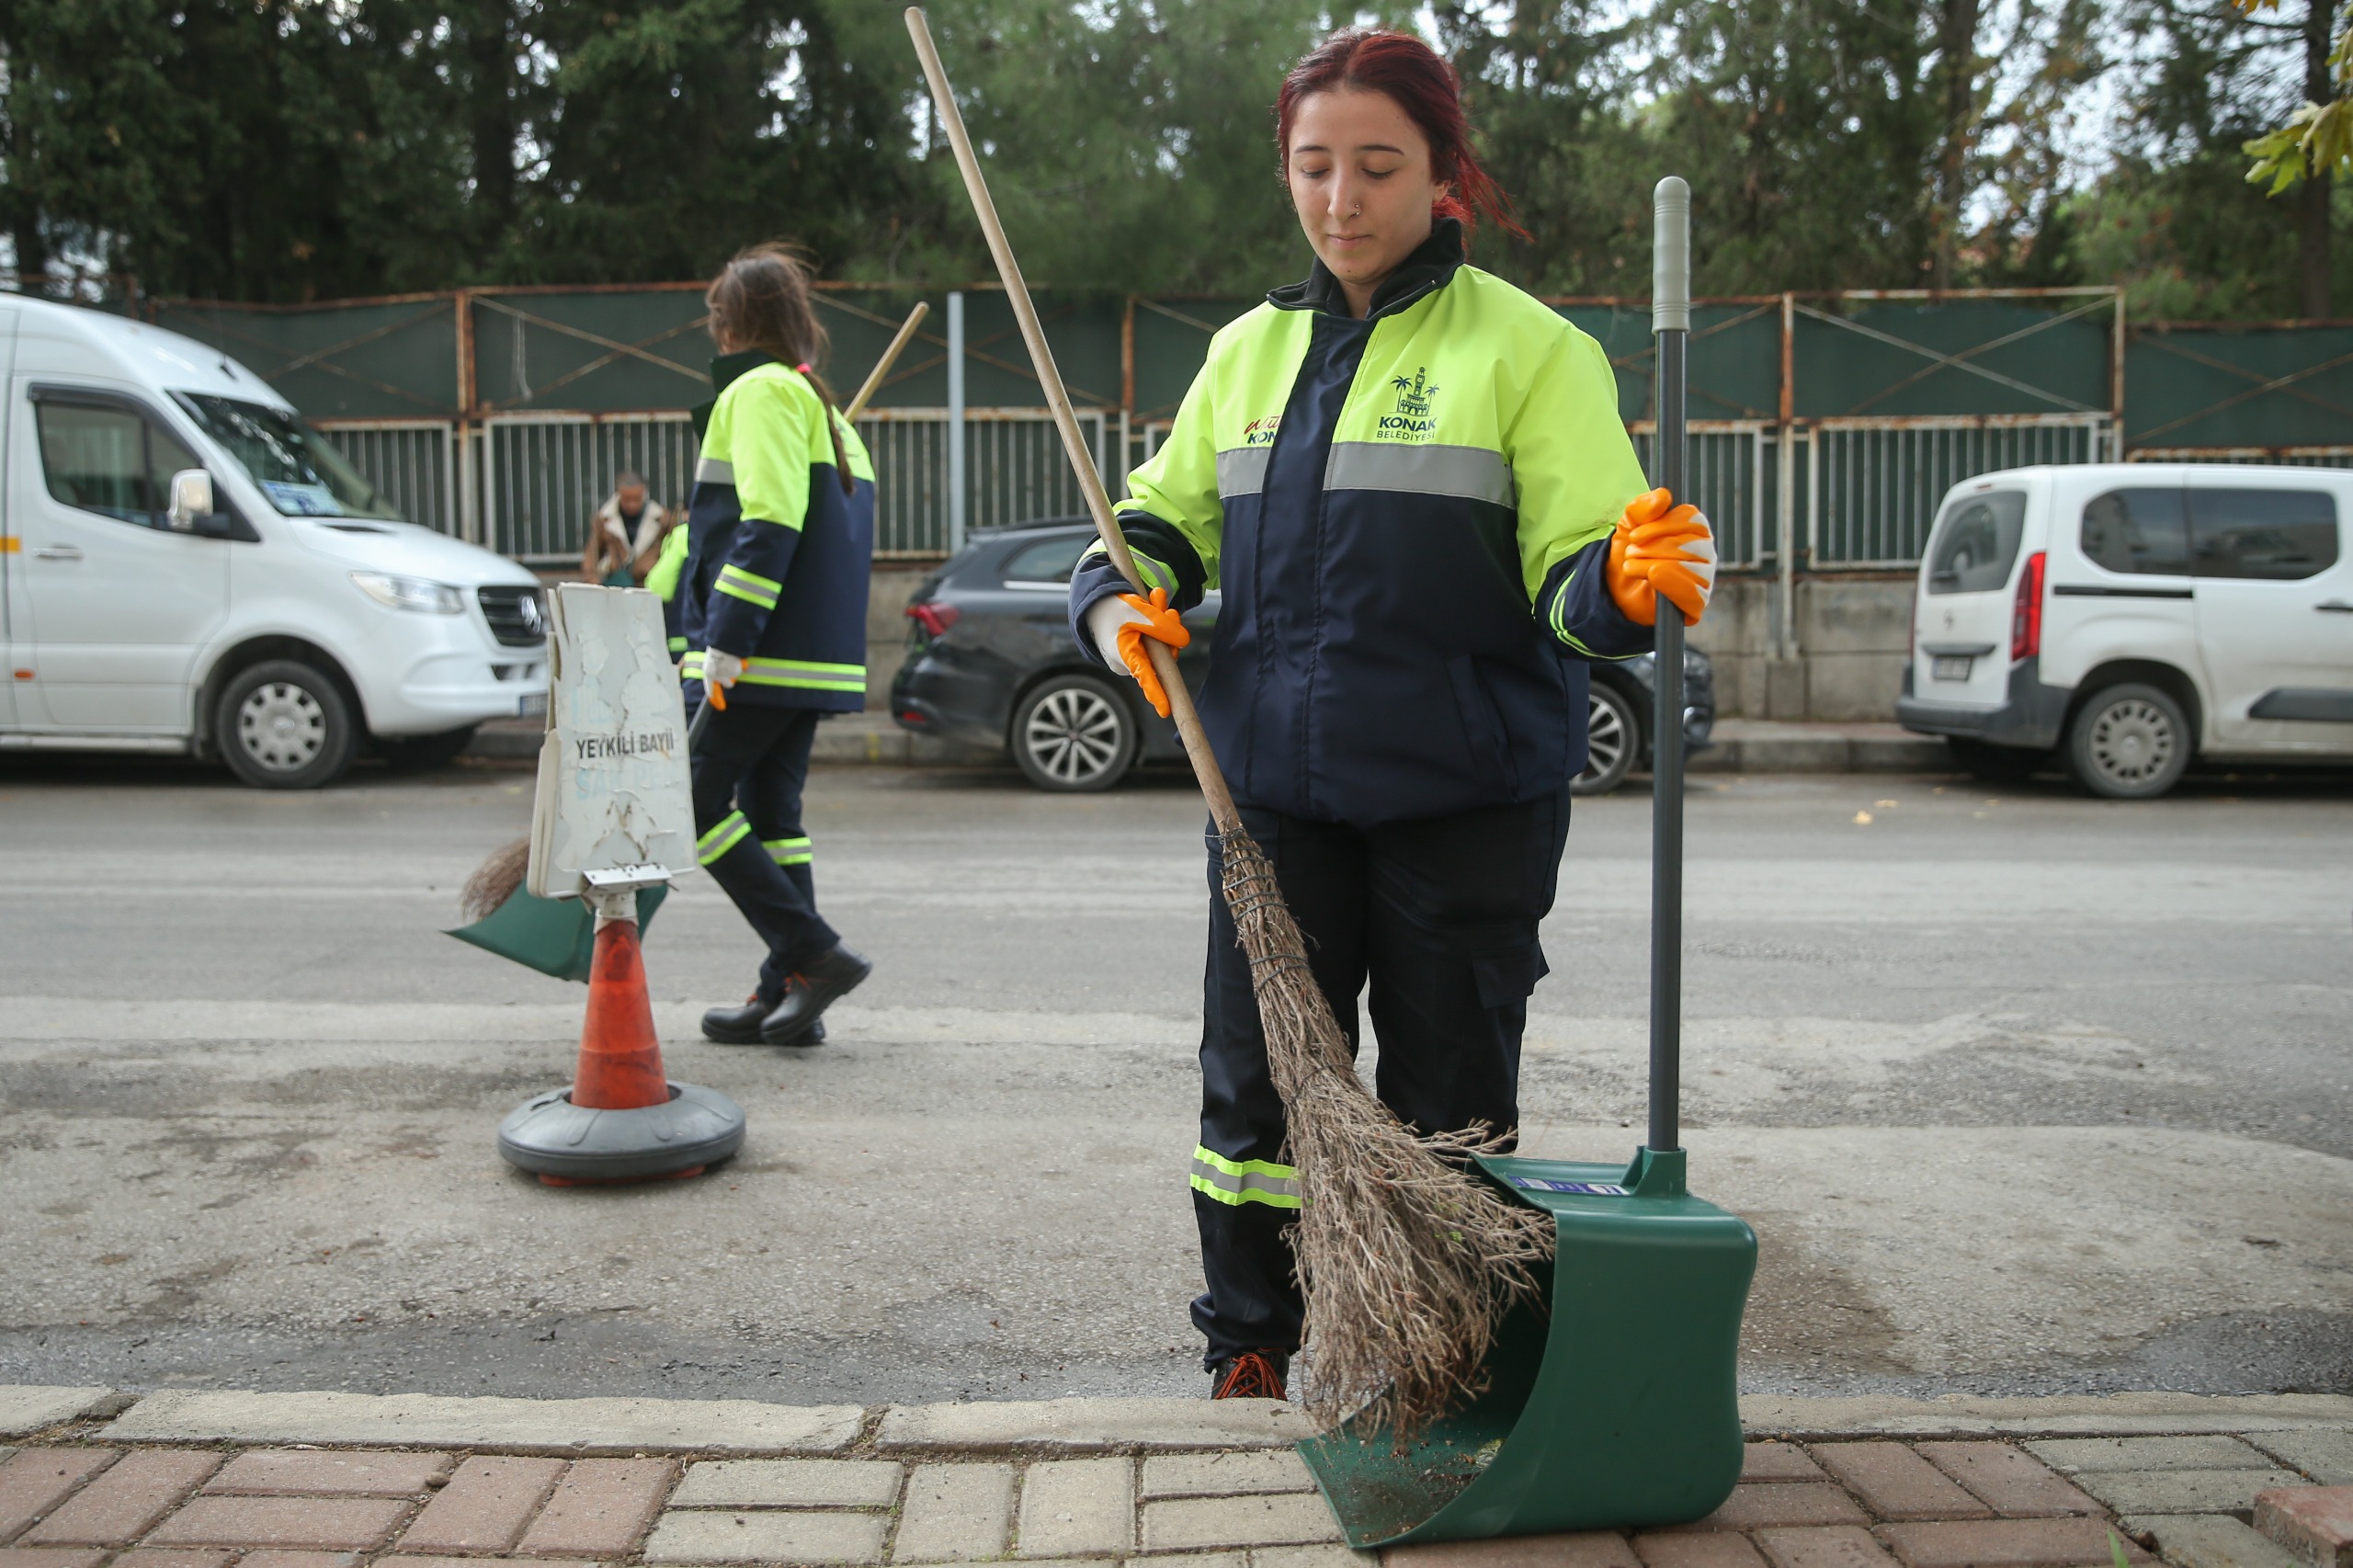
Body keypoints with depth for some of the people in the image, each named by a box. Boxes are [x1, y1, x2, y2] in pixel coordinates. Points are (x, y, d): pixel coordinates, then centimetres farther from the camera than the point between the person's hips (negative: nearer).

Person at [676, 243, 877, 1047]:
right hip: (821, 653, 10)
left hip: (763, 653, -9)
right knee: (771, 810, 11)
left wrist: (726, 640, -22)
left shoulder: (761, 391, -7)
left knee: (693, 798, -3)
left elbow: (768, 526, -20)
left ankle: (814, 954, -8)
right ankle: (788, 995, 13)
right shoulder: (822, 406, 22)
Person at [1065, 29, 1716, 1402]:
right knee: (1254, 1087, 9)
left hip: (1467, 801, -4)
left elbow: (1571, 574, -9)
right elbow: (1167, 516, 19)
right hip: (1275, 787, 4)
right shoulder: (1251, 348, 12)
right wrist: (1119, 598, -3)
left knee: (1450, 1105, 7)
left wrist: (1624, 583, -32)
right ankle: (1246, 1364, 28)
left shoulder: (1528, 348, -3)